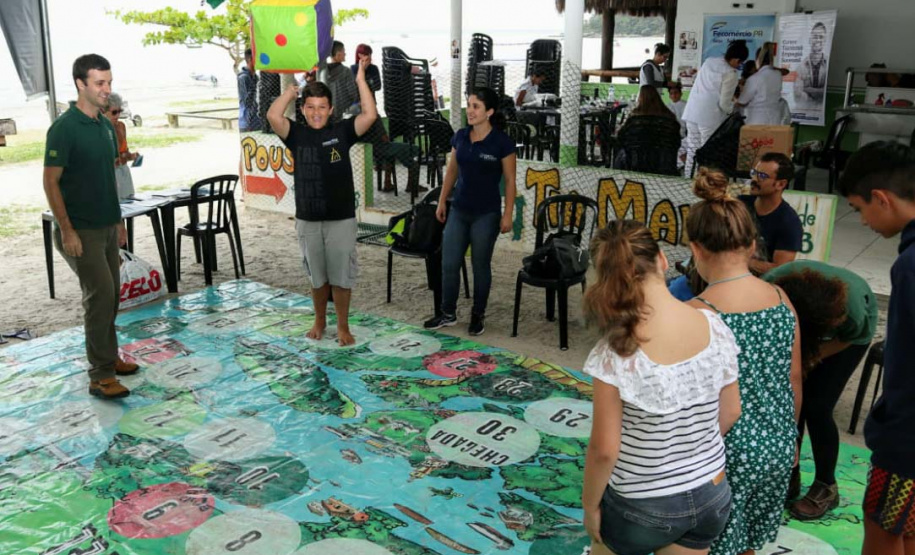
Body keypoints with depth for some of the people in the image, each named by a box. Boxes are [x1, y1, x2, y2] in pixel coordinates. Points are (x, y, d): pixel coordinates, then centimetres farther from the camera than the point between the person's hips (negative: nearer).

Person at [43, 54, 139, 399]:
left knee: (110, 295, 13)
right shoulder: (64, 128, -14)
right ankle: (100, 376, -3)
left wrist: (119, 221, 17)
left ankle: (109, 357, 28)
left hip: (107, 226, 8)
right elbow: (51, 182, -15)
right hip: (80, 230, -8)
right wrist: (66, 231, -19)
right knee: (100, 294, -11)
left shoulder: (106, 125, 9)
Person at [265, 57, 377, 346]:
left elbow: (370, 115, -16)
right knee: (317, 276, 16)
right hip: (307, 220, 1)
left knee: (341, 276, 6)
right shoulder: (296, 134, -1)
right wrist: (293, 87, -10)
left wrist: (360, 80, -16)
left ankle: (343, 326, 21)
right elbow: (273, 115, -18)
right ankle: (319, 321, 34)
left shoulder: (342, 131, -2)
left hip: (341, 219, -1)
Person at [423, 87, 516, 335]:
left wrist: (507, 214, -10)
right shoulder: (460, 136, 3)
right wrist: (442, 201, 12)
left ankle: (478, 315, 24)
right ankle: (448, 313, 23)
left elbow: (510, 180, -7)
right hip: (459, 210, 5)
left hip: (486, 214, -4)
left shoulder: (502, 142, -11)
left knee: (480, 265, 7)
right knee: (449, 264, 6)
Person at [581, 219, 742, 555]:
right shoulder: (715, 327, -12)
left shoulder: (616, 353, -26)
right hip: (710, 496, 4)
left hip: (642, 505, -4)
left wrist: (589, 505, -4)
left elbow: (604, 449, -20)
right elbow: (730, 413, -1)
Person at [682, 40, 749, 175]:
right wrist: (733, 109, 8)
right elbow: (724, 103, -11)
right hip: (710, 117, -7)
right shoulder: (730, 74, -12)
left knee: (692, 149, 11)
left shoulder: (708, 61, 8)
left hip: (692, 112, 7)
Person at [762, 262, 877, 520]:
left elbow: (846, 339, -18)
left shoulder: (852, 314, -42)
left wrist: (810, 358, -26)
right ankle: (789, 477, 15)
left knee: (816, 408, -9)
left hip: (849, 332, -2)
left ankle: (826, 488, 10)